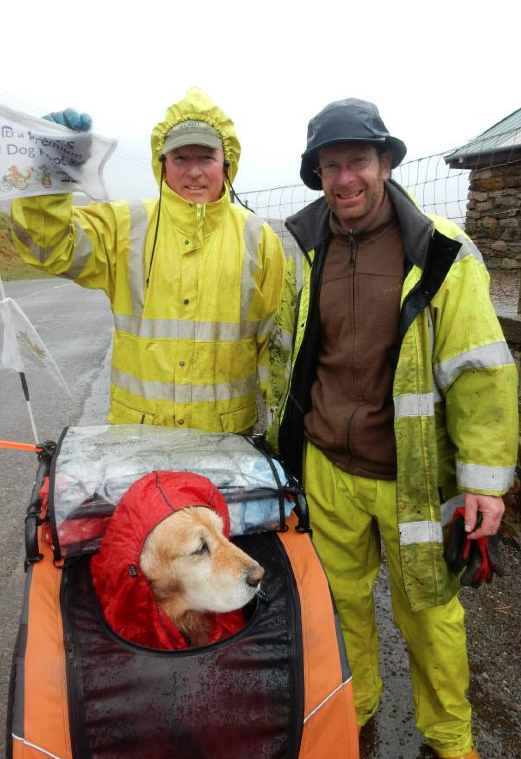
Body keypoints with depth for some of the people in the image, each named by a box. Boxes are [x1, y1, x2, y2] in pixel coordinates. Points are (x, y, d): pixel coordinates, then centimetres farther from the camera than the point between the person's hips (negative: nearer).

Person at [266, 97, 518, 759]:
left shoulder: (442, 254, -10)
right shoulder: (302, 252, 1)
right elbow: (284, 354, 10)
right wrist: (281, 443, 14)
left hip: (413, 477, -2)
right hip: (325, 469, 3)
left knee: (428, 611, 14)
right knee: (340, 600, 19)